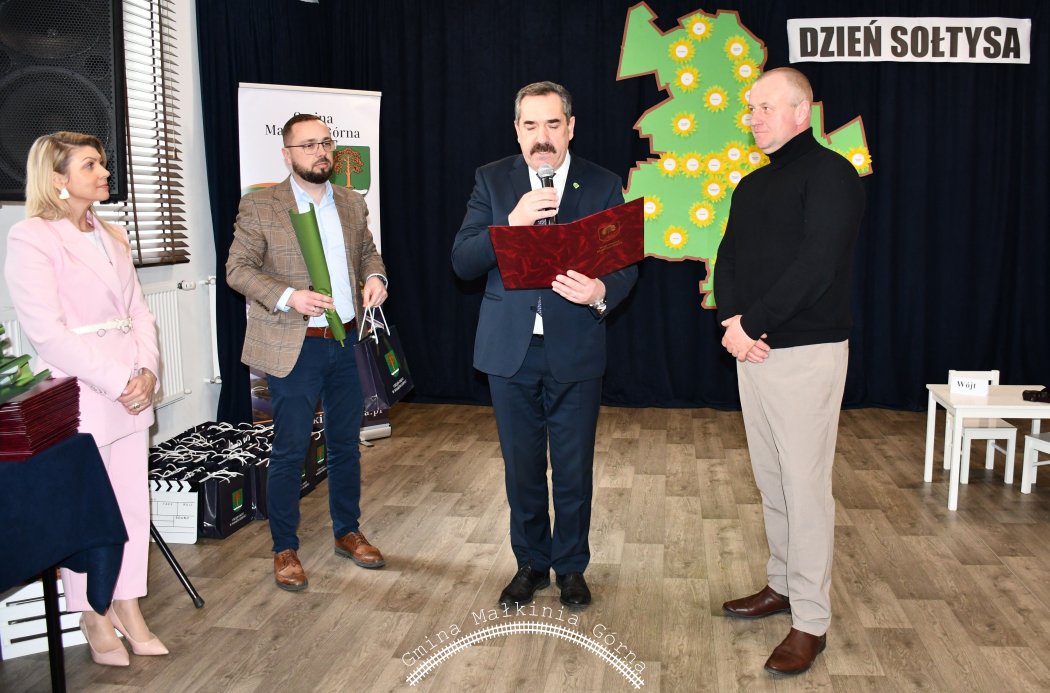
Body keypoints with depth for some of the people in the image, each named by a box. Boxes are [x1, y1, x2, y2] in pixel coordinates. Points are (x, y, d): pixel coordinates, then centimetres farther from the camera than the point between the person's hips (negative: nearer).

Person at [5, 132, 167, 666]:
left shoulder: (112, 237, 14)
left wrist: (148, 371, -5)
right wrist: (118, 383, -16)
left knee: (132, 503, 11)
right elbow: (48, 333, -15)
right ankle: (95, 621, 20)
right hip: (78, 397, -6)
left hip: (131, 392, 6)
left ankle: (128, 610, 24)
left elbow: (139, 312, 11)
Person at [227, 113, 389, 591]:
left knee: (346, 444, 15)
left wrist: (374, 276, -5)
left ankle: (347, 533, 31)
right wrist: (288, 297, -23)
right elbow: (238, 268, -8)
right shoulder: (259, 206, -6)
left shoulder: (351, 203, 9)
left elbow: (367, 251, 19)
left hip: (346, 341, 5)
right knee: (289, 451, 3)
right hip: (294, 347, -5)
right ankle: (285, 549, 17)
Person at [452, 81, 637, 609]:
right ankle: (530, 563, 32)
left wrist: (601, 292, -25)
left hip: (575, 351, -1)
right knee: (522, 467, 14)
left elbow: (625, 265, -2)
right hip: (510, 349, 1)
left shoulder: (603, 185, 1)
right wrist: (512, 224, -23)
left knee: (574, 470, 10)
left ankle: (571, 566, 30)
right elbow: (462, 261, -7)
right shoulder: (492, 181, 2)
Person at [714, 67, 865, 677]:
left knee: (805, 485, -4)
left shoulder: (830, 174, -9)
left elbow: (815, 266, -19)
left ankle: (811, 622, 6)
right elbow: (728, 259, 10)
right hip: (754, 350, 8)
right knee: (771, 478, 15)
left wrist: (750, 324, -16)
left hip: (806, 352, -8)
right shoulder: (752, 185, 17)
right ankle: (783, 584, 30)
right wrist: (732, 323, -7)